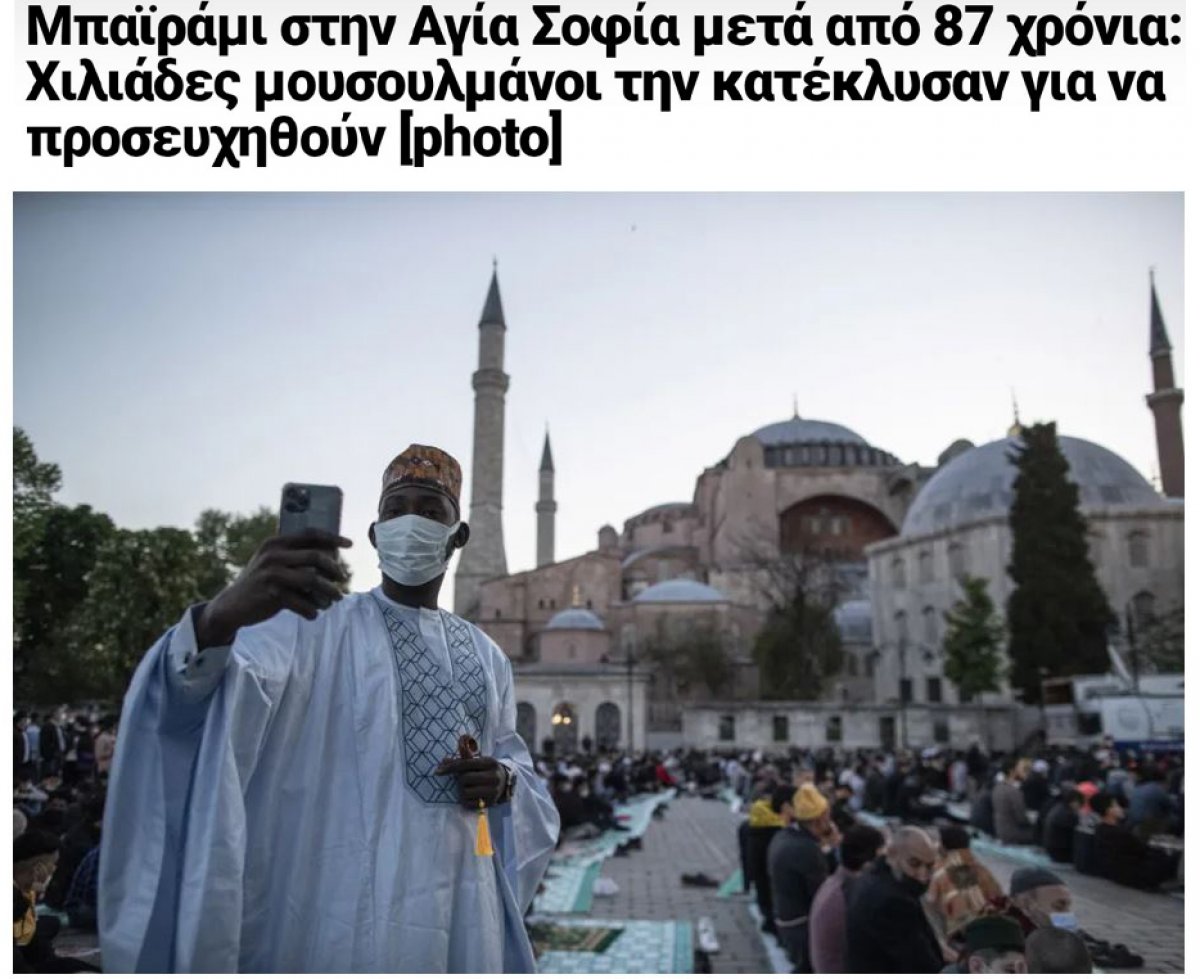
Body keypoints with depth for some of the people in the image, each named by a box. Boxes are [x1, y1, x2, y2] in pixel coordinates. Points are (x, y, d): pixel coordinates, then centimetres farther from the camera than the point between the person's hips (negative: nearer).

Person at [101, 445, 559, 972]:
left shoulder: (487, 657, 10)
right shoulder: (314, 624, -6)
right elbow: (207, 694, -22)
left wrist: (502, 780, -7)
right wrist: (220, 618, -45)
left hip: (458, 905, 5)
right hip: (345, 901, -5)